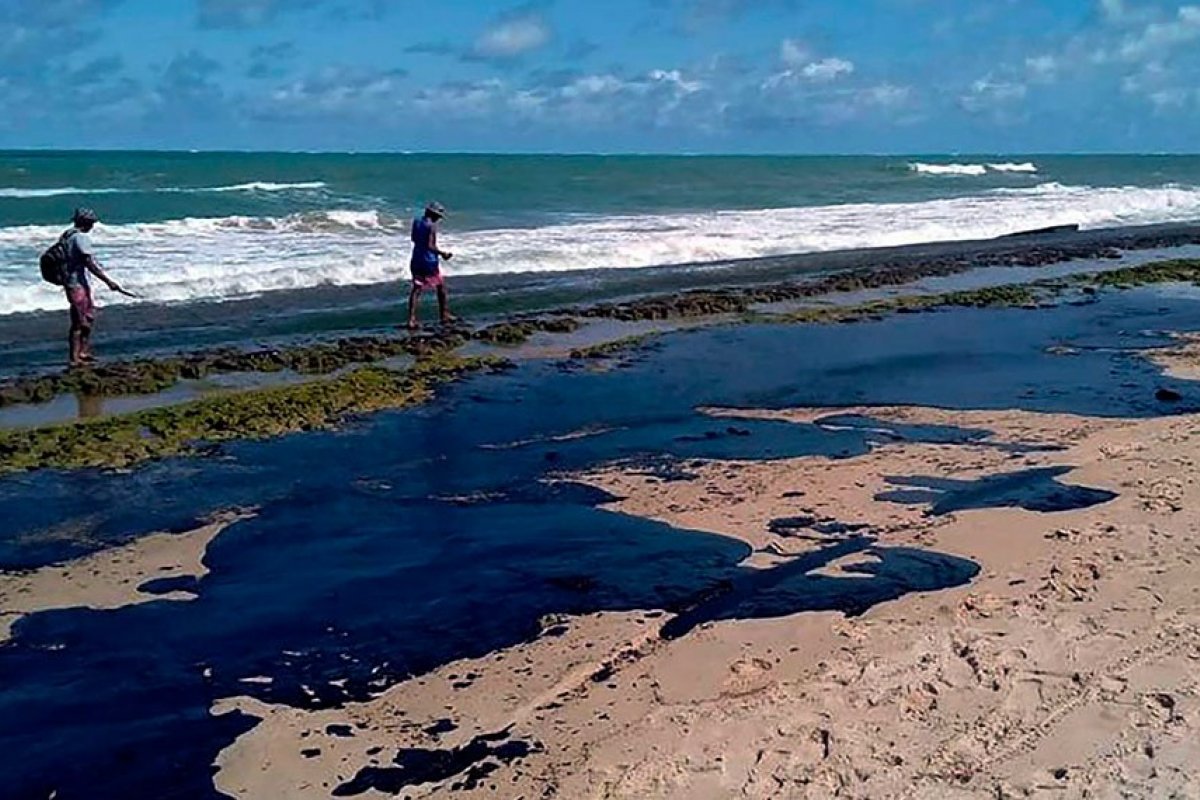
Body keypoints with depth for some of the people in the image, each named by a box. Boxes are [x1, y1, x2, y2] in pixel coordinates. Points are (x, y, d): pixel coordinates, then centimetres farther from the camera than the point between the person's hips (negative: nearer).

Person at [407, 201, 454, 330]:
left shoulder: (416, 221, 4)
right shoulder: (432, 226, -16)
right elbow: (430, 246, -21)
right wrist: (442, 253, -9)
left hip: (416, 260, 6)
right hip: (429, 261, -6)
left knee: (416, 289, 5)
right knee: (441, 288, 13)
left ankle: (411, 320, -5)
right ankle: (445, 316, 20)